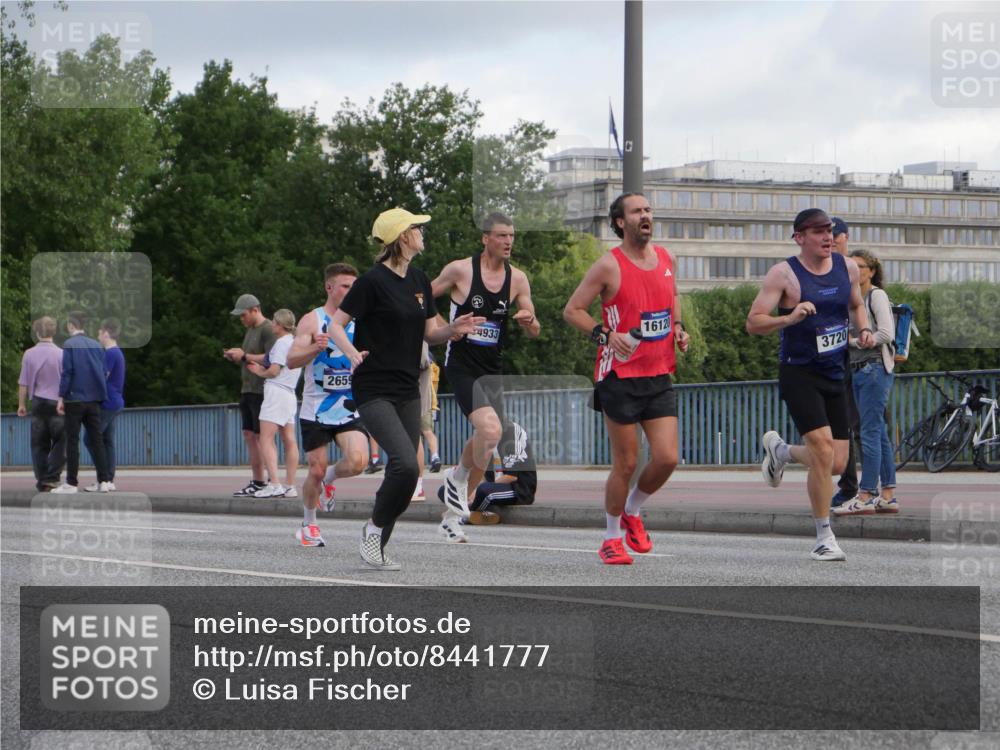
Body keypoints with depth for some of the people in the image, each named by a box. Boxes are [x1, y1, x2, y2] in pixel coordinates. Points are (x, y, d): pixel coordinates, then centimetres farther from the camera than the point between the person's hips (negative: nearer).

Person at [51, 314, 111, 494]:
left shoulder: (70, 344, -8)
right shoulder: (96, 345, 8)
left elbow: (67, 371, -12)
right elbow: (103, 372, 11)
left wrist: (61, 397, -8)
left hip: (75, 399, -5)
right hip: (94, 399, 5)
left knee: (72, 441, -1)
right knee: (96, 439, 7)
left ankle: (71, 483, -1)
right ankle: (104, 481, 3)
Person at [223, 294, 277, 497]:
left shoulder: (268, 330, -10)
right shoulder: (250, 330, 19)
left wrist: (244, 356, -16)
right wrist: (235, 357, 6)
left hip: (261, 391, -9)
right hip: (247, 390, 9)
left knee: (262, 436, -9)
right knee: (249, 435, 7)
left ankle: (272, 480, -7)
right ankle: (256, 481, 9)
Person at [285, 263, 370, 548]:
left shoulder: (359, 322, 7)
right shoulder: (312, 321, -4)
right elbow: (292, 360, -14)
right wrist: (315, 348, -33)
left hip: (349, 409, 2)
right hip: (316, 410, -2)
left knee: (357, 461, -19)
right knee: (316, 471, -1)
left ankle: (329, 479, 14)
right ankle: (309, 525, 23)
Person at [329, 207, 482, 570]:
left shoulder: (419, 281, 11)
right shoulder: (373, 281, -12)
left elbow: (429, 333, 18)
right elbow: (336, 325, -9)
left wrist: (453, 329, -3)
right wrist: (352, 353, -27)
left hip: (408, 390, 8)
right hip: (374, 390, -8)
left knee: (405, 470, 5)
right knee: (405, 464, -21)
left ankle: (378, 548, 17)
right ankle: (375, 526, 1)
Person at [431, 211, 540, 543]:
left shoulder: (517, 279, 5)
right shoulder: (460, 270, -7)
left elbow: (534, 332, 8)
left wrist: (529, 321, -14)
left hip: (492, 370, 5)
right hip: (461, 367, -5)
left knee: (484, 441, 6)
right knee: (491, 431, -25)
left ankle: (452, 513, 22)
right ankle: (458, 476, 3)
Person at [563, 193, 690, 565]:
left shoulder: (665, 258, 9)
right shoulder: (609, 265, -9)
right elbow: (572, 310, -5)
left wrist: (678, 329, 10)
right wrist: (605, 334, -18)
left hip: (659, 377, 5)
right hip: (621, 377, -5)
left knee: (667, 458, -4)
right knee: (626, 464, -1)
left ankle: (632, 511, 24)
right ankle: (611, 538, 17)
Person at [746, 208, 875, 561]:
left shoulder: (847, 267, 6)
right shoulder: (783, 273, -10)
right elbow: (753, 323, -12)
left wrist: (864, 329, 4)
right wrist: (790, 318, -28)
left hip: (834, 374, 6)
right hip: (798, 373, -6)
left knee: (836, 464, 4)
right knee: (823, 448, -19)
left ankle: (780, 450, 36)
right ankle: (824, 538, -6)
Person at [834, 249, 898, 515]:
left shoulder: (877, 296, -5)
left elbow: (886, 334, -15)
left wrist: (853, 341, -8)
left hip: (875, 369, -9)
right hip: (858, 371, 9)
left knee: (870, 433, -11)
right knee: (879, 434, 7)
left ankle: (866, 497, -14)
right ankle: (888, 496, 8)